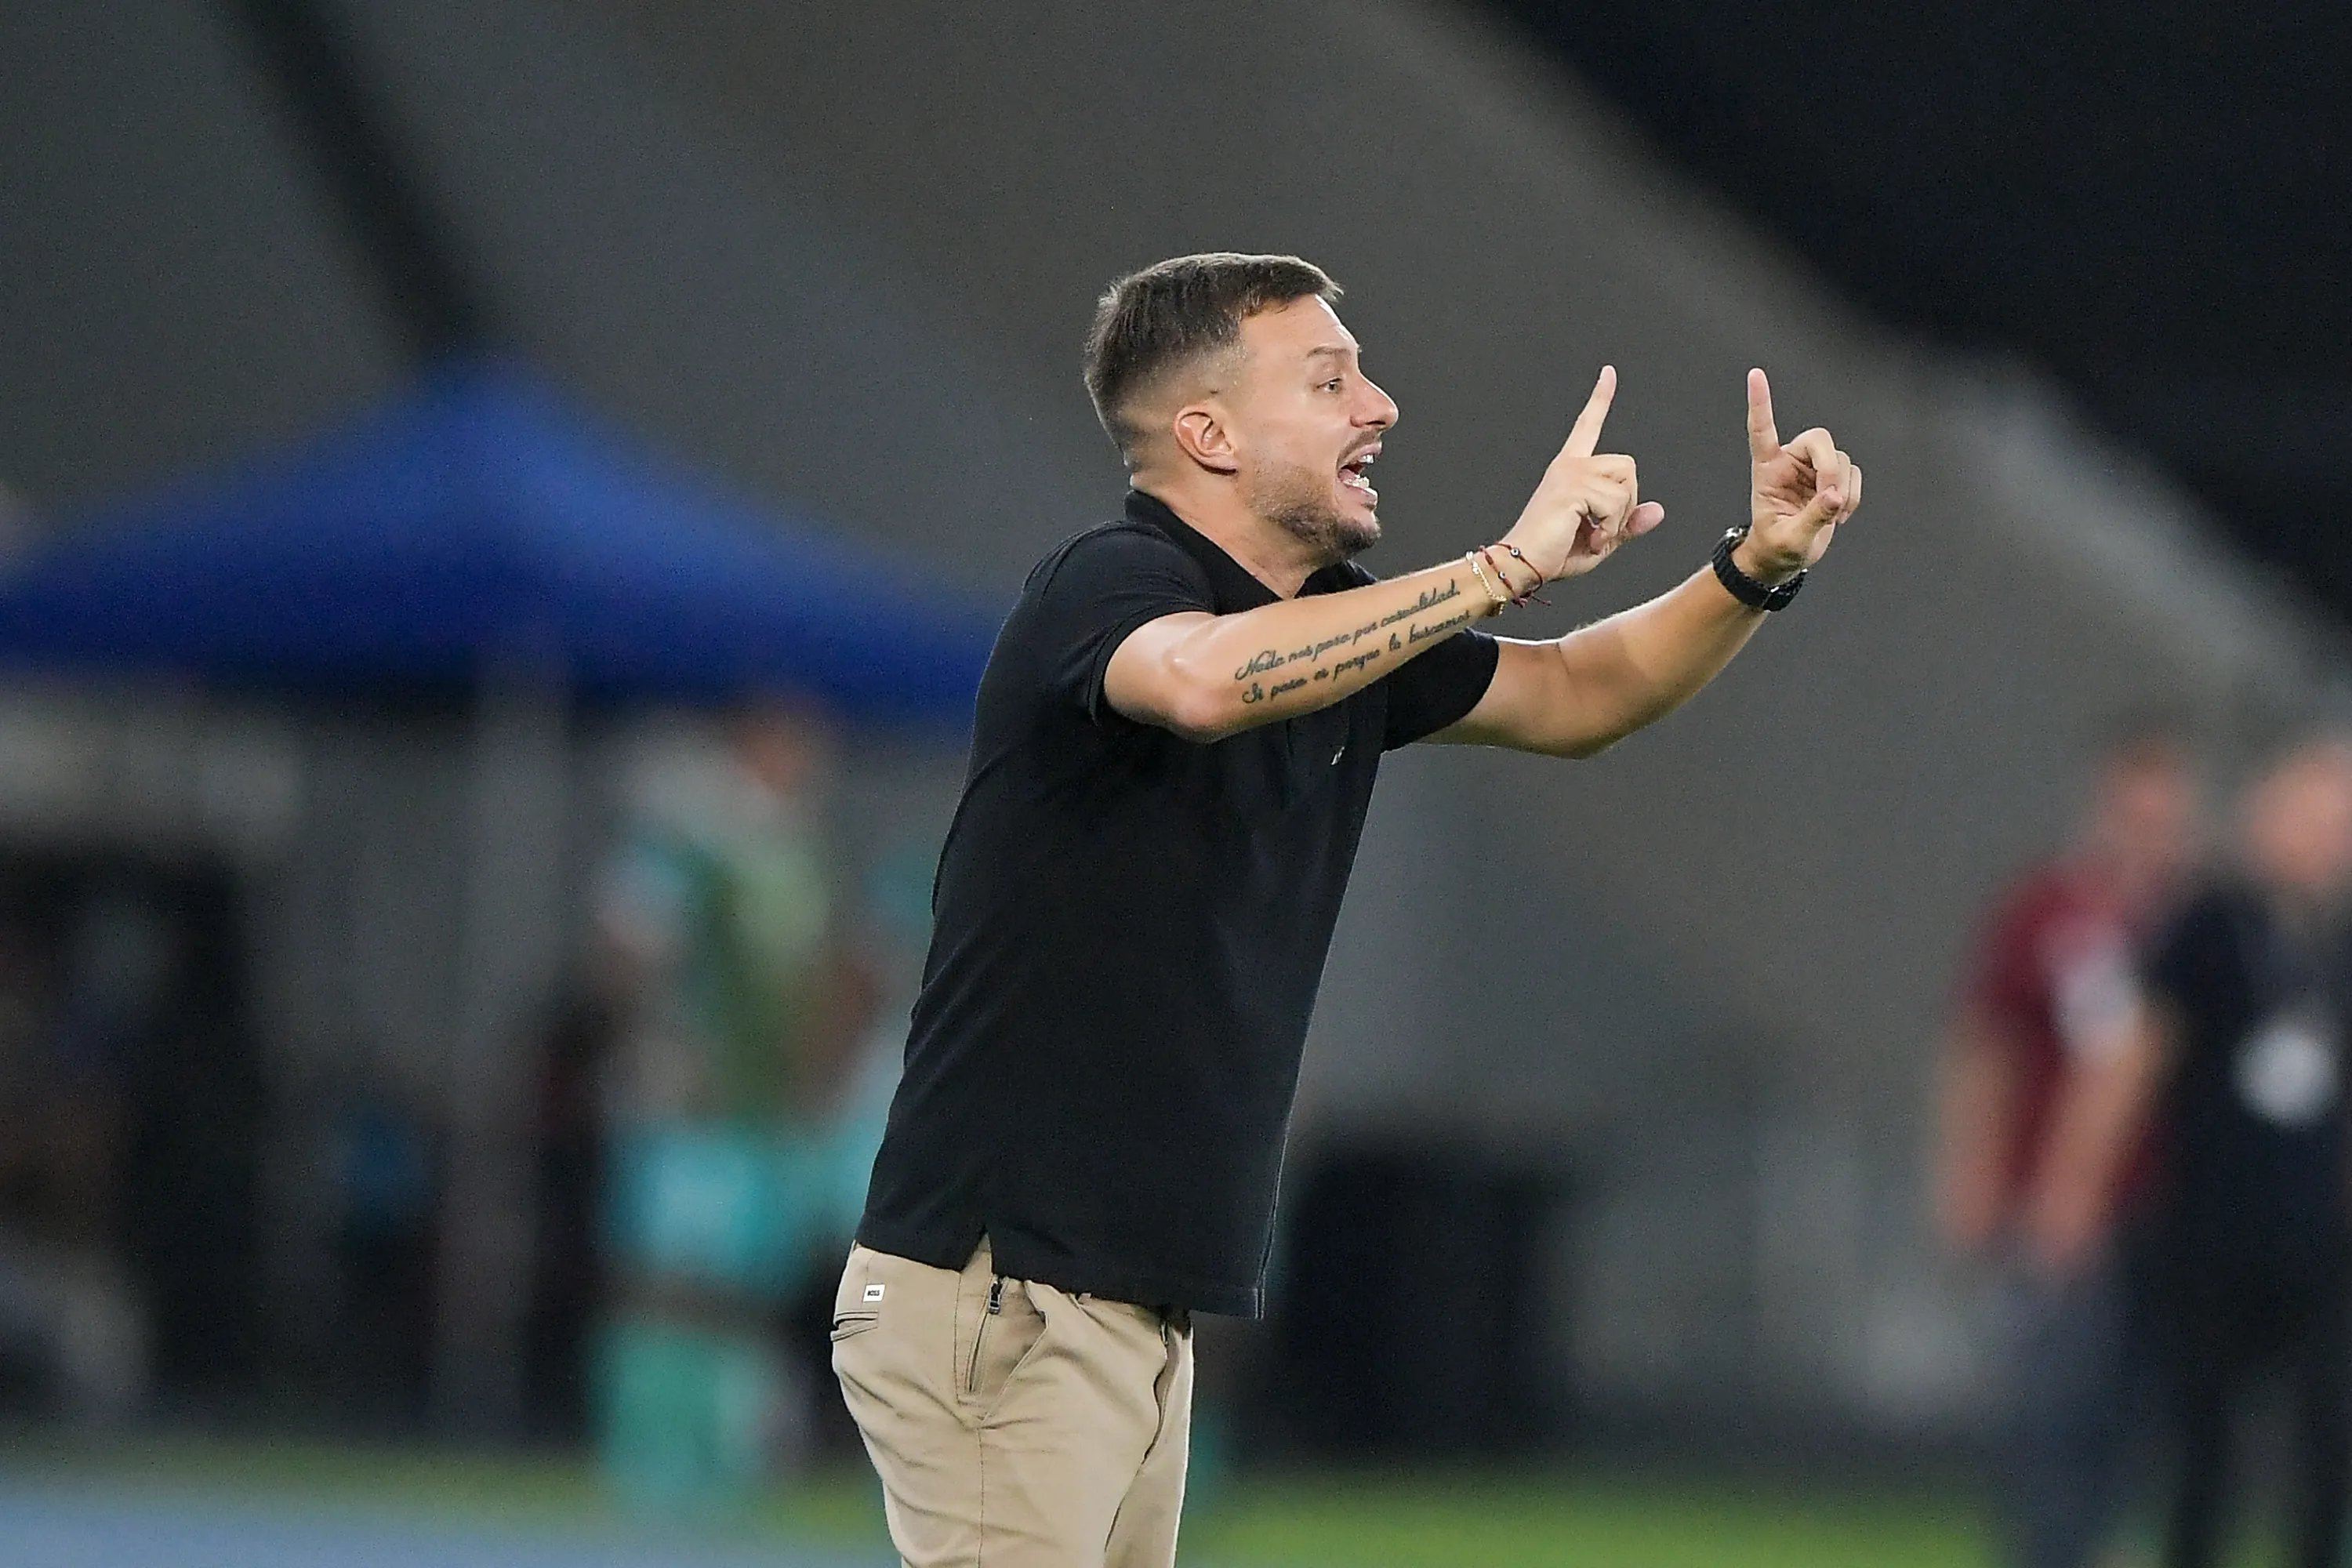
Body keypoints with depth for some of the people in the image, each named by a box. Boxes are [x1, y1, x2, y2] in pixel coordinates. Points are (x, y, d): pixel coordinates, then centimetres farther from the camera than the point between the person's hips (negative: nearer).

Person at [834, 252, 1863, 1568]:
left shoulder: (1337, 629, 13)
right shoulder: (1105, 587, -14)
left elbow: (1578, 697, 25)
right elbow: (1207, 680, -38)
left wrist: (1762, 566, 6)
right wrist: (1514, 563, -33)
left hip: (1143, 1301, 9)